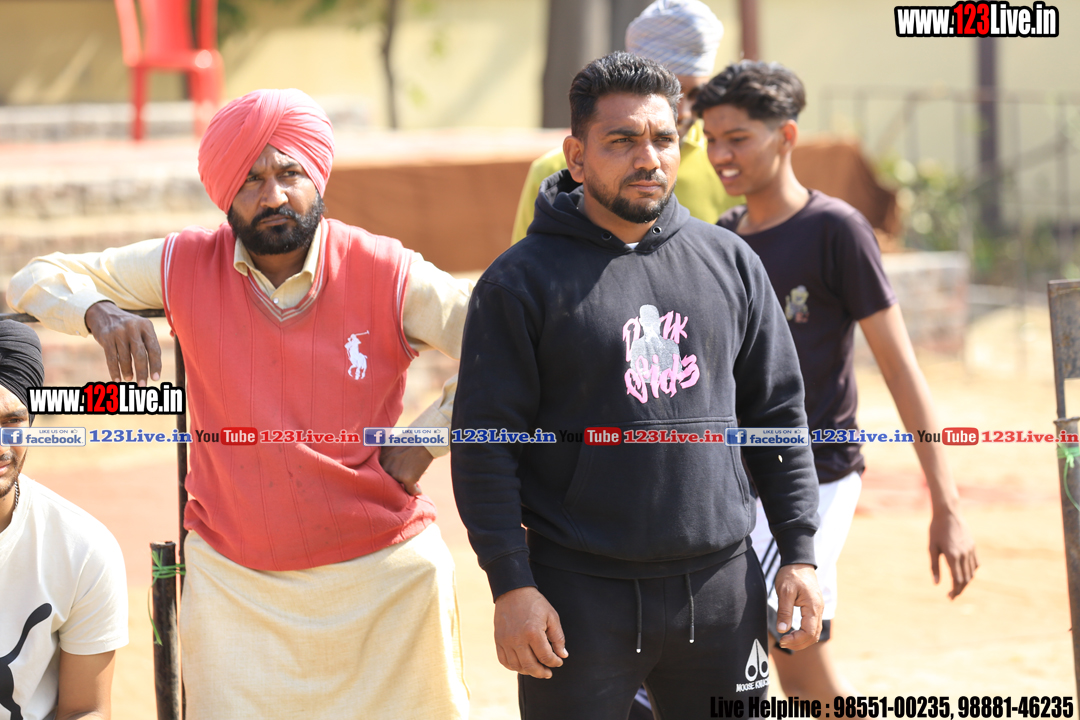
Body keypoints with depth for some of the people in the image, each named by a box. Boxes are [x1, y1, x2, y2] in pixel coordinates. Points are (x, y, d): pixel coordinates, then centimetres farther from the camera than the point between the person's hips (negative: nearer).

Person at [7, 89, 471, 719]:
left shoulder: (387, 276, -8)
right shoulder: (187, 267, -1)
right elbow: (38, 282, 6)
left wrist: (422, 446, -8)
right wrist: (99, 312, -15)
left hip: (384, 572, -1)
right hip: (235, 583, 1)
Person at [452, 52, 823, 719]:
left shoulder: (732, 263, 10)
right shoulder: (521, 282, -3)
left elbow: (778, 413, 14)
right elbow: (485, 446, -6)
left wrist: (800, 556, 9)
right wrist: (511, 585, -13)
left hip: (721, 589, 4)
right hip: (579, 599, -4)